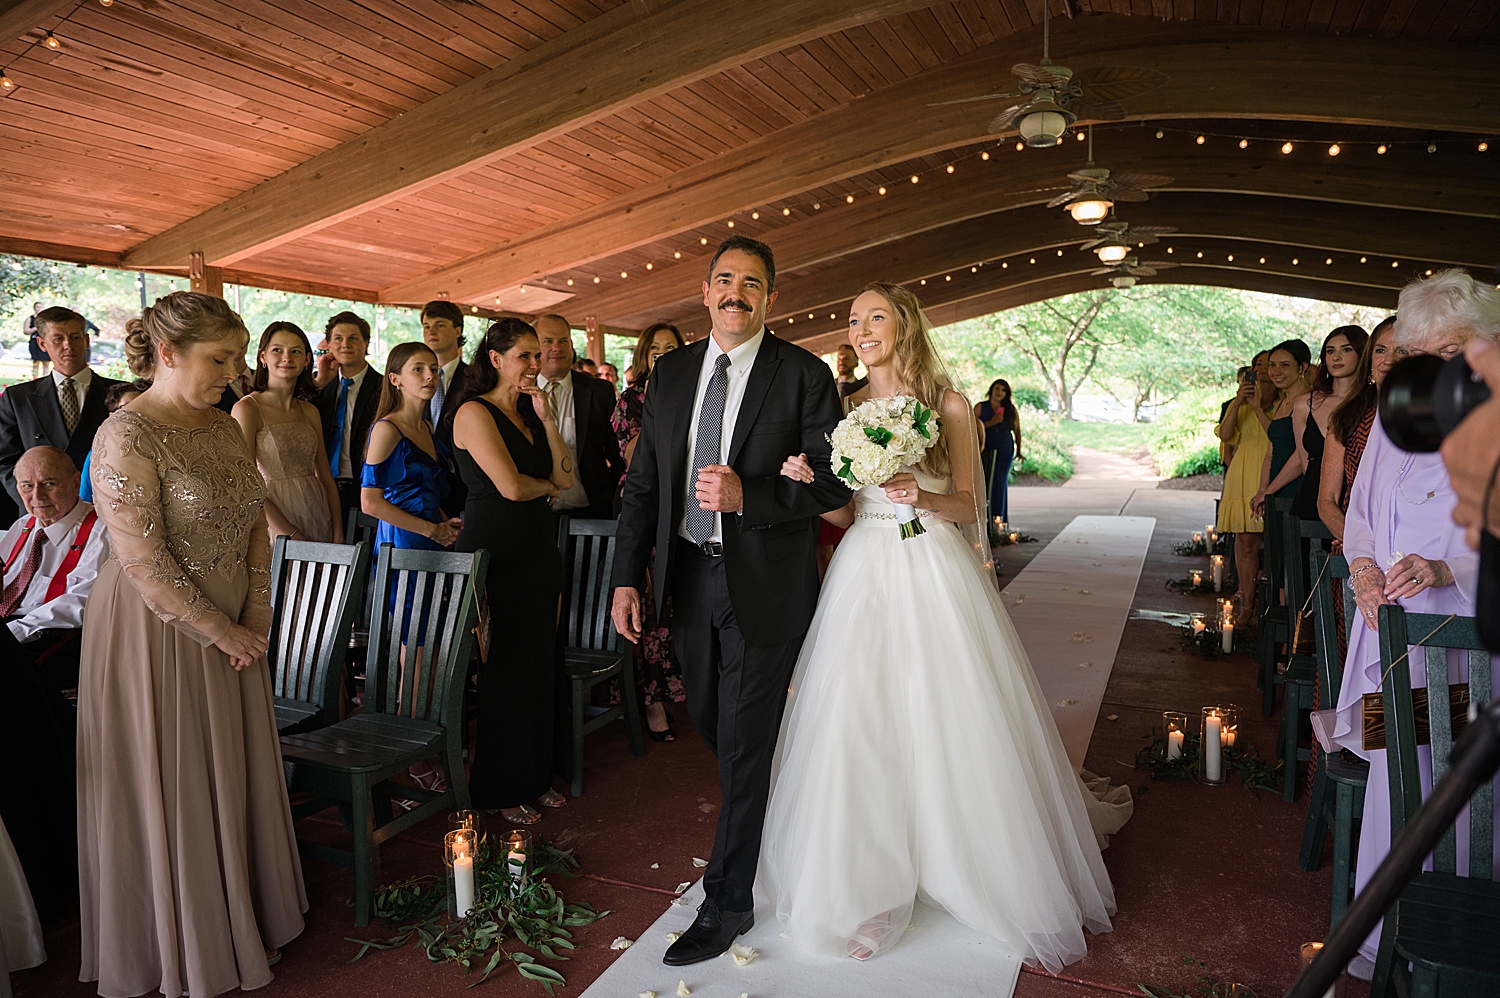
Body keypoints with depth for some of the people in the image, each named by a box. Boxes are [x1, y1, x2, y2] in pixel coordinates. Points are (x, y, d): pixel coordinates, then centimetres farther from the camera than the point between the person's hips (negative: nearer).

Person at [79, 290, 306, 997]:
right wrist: (220, 633, -14)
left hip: (233, 632, 7)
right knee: (170, 791, 10)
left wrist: (256, 619, 0)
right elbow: (144, 564, -22)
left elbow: (254, 524, 9)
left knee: (235, 779, 17)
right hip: (159, 635, -7)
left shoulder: (223, 426, 5)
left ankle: (247, 914, 36)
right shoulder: (126, 437, -19)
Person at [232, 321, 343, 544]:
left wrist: (338, 535, 1)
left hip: (319, 518, 5)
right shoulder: (247, 408, -6)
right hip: (276, 526, -5)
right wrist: (291, 534, -15)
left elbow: (326, 477, 11)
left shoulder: (309, 411, 10)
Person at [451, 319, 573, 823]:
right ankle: (499, 789, 18)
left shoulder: (530, 412, 13)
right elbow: (511, 486, -20)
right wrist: (548, 485, -1)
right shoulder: (475, 412, -10)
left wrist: (547, 418, -3)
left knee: (538, 663, 13)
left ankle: (534, 775, 28)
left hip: (538, 549, 7)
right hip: (494, 550, -7)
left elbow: (565, 477, 4)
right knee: (500, 668, 2)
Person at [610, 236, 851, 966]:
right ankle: (768, 817, 49)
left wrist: (748, 495, -25)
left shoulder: (804, 375, -8)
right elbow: (643, 481, 7)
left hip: (765, 581, -5)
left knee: (743, 740, 4)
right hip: (689, 574, 5)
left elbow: (835, 482, -10)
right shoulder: (670, 373, 6)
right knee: (708, 721, 19)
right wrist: (627, 576, 1)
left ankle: (727, 902, 21)